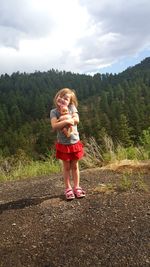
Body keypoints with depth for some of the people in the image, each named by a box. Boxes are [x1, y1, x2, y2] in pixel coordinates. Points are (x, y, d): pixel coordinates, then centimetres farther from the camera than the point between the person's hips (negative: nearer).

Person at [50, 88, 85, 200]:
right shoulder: (54, 111, -7)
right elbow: (54, 126, -22)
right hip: (63, 144, -1)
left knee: (75, 166, 13)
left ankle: (77, 187, 25)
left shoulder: (72, 108, -3)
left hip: (75, 142, 1)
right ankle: (68, 188, 22)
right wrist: (66, 121, -32)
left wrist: (61, 121, -23)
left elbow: (76, 120, -20)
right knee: (66, 167, 10)